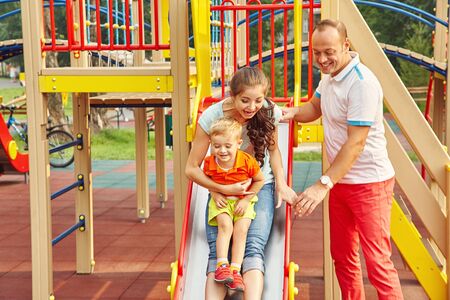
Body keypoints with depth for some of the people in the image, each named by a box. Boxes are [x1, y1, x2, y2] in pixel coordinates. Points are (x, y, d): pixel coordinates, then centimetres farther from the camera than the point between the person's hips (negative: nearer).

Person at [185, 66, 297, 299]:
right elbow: (192, 168, -10)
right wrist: (222, 189, -21)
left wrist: (281, 184, -5)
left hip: (260, 185, 1)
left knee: (253, 248, -22)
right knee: (217, 250, -20)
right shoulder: (212, 117, -19)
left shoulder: (269, 112, -13)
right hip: (222, 189, 0)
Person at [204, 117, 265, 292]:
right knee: (225, 226, -24)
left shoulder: (247, 161, -20)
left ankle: (235, 270, -17)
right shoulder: (209, 163, -13)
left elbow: (260, 180, -4)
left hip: (243, 201, -1)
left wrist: (246, 200, -11)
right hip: (221, 201, 1)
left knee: (241, 230, -18)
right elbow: (207, 180, 10)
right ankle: (222, 265, -24)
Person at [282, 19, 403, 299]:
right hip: (341, 180, 9)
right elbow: (315, 108, 23)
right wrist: (293, 112, 1)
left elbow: (356, 142, -25)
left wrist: (323, 184, -28)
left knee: (377, 261, -6)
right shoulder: (329, 75, 6)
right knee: (342, 255, 16)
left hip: (369, 183, -9)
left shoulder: (362, 83, -22)